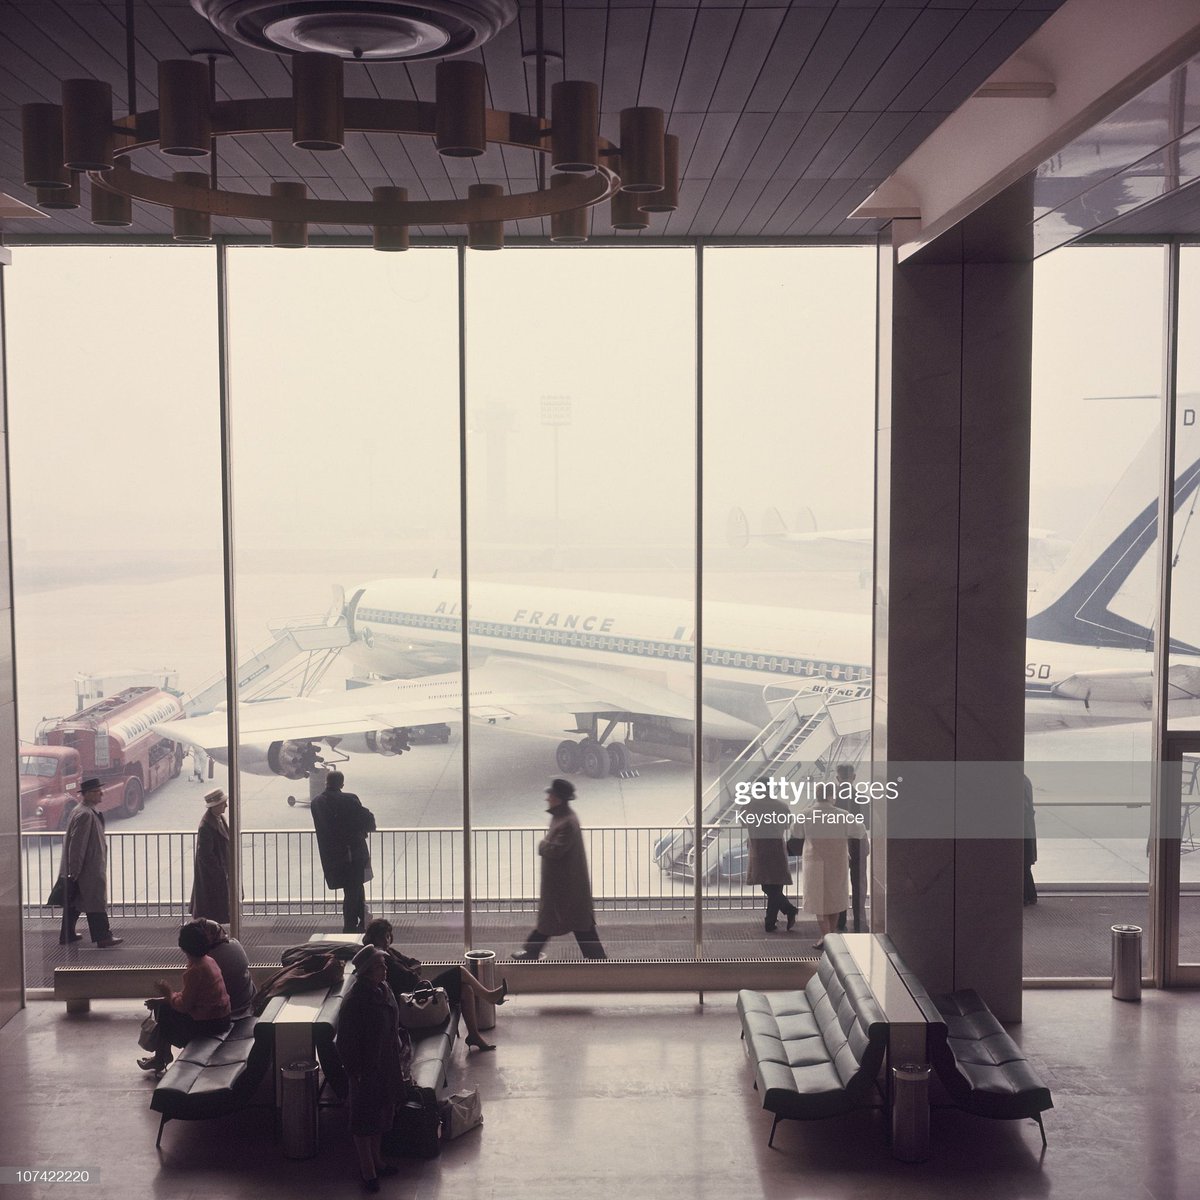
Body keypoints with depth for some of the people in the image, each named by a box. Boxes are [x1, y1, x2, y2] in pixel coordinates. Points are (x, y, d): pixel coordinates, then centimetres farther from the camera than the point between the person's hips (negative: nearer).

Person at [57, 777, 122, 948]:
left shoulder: (89, 811, 11)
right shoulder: (85, 814, -22)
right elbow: (77, 844, -24)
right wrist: (75, 871, -21)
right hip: (89, 870, -10)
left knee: (73, 903, 16)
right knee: (96, 902, -2)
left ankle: (67, 936, 25)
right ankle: (103, 937, 4)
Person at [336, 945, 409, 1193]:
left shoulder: (383, 989, -1)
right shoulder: (355, 1000, -25)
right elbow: (346, 1041, -20)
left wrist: (398, 1058, 15)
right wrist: (355, 1071, -18)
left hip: (387, 1064, 8)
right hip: (367, 1068, -8)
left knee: (382, 1113, 21)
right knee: (365, 1117, 8)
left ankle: (377, 1161, 38)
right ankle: (368, 1170, 21)